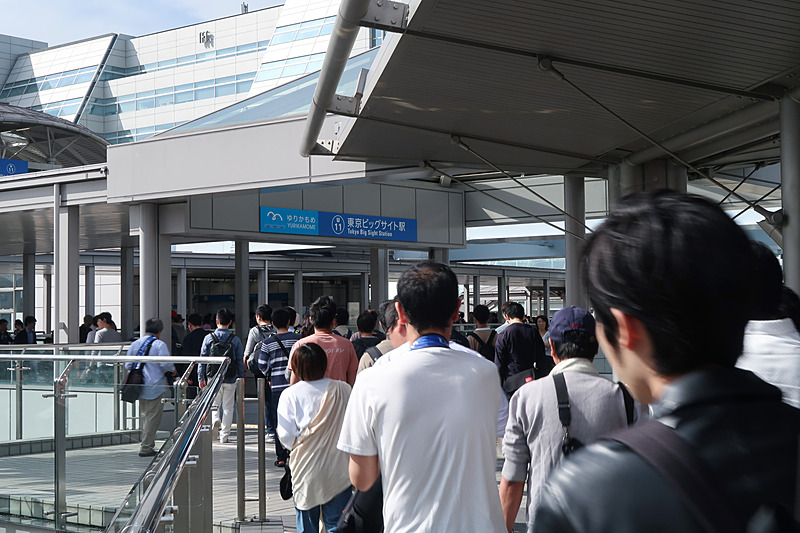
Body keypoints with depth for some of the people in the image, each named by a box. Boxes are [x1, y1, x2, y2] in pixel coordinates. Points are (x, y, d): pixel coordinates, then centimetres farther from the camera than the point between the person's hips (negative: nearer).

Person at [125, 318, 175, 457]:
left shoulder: (135, 344, 8)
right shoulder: (159, 344, -10)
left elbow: (128, 365, 9)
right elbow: (166, 364, -16)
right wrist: (173, 370, 5)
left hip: (140, 387, 7)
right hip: (155, 386, -7)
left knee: (144, 415, 16)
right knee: (152, 417, -2)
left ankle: (148, 445, 22)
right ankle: (146, 448, -3)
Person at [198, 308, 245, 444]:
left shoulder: (209, 338, -2)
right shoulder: (235, 339, -2)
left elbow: (202, 359, -1)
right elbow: (240, 361, 1)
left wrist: (201, 378, 6)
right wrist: (241, 377, 11)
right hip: (230, 378, 0)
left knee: (214, 405, 13)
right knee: (228, 407, 8)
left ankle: (215, 420, -18)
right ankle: (224, 435, 8)